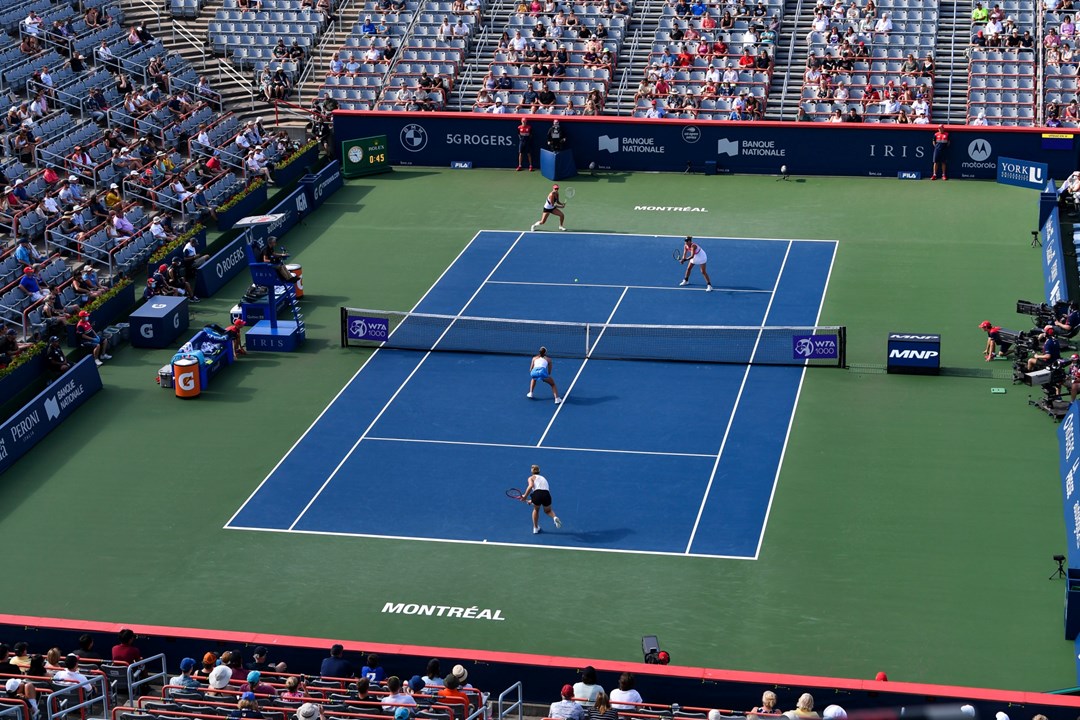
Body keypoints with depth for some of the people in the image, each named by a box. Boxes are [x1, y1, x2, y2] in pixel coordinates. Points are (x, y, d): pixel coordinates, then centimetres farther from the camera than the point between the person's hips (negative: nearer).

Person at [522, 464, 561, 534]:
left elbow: (531, 486, -5)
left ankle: (535, 528, 31)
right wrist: (532, 500, 42)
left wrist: (525, 496, 0)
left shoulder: (531, 477, 17)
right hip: (546, 494, 3)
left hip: (537, 494, -3)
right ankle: (555, 517, -3)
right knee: (548, 511, 29)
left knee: (536, 510, 28)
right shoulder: (543, 478, 34)